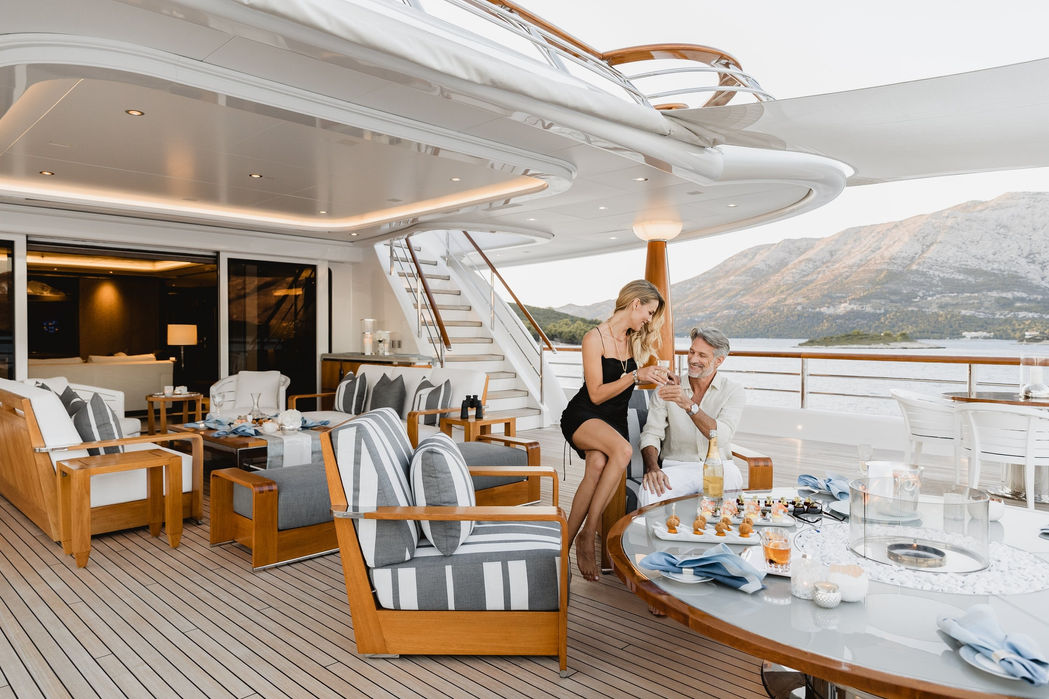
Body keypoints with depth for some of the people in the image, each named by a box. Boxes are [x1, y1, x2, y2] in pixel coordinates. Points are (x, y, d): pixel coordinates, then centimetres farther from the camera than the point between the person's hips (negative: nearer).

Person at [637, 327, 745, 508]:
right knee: (649, 492, -32)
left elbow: (722, 437, -16)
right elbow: (651, 434, -1)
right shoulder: (668, 389, 4)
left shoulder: (733, 391, 0)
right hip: (677, 466, 0)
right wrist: (652, 467, -22)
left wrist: (689, 405, -31)